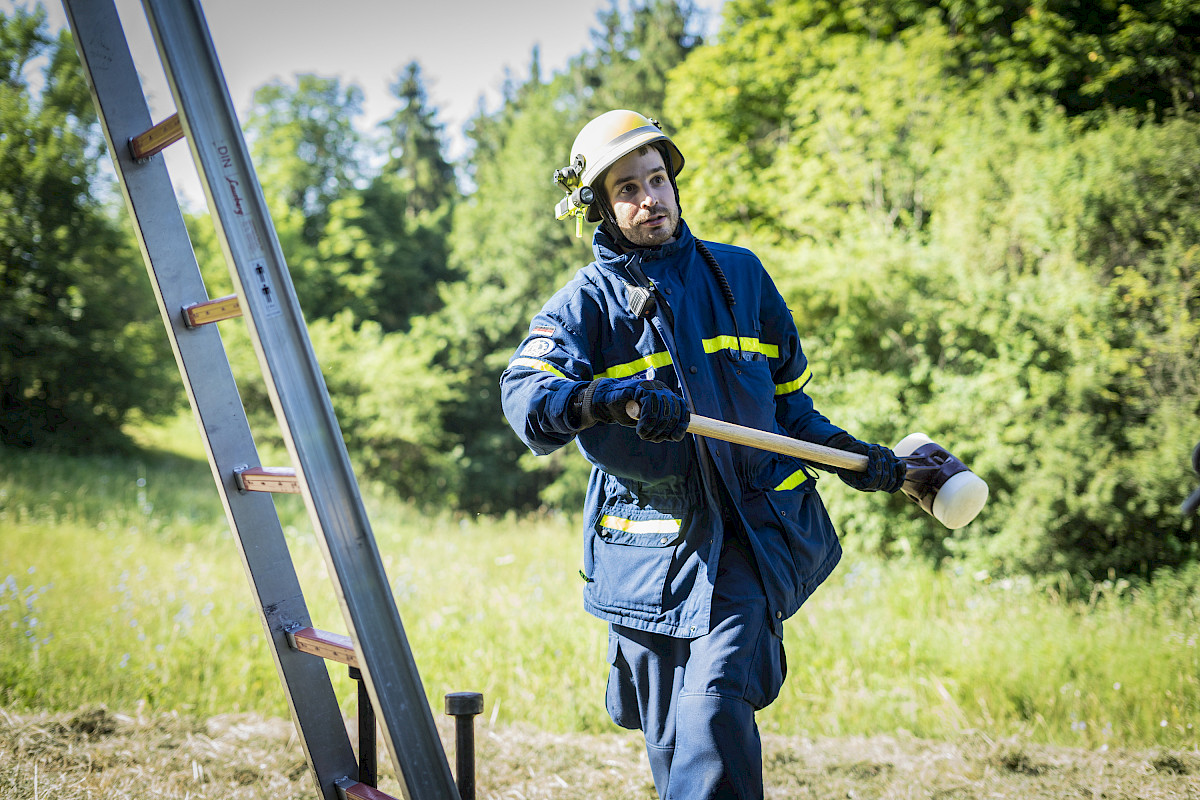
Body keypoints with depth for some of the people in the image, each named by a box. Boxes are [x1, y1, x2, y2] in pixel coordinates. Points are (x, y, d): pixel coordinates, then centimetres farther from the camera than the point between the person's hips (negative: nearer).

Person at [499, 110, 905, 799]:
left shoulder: (738, 274, 12)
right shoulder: (584, 304, 3)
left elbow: (785, 400, 21)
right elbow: (526, 399, -17)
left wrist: (857, 457, 11)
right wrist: (615, 399, -34)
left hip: (747, 539, 0)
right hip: (648, 551, 0)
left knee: (715, 712, -18)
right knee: (670, 744, 7)